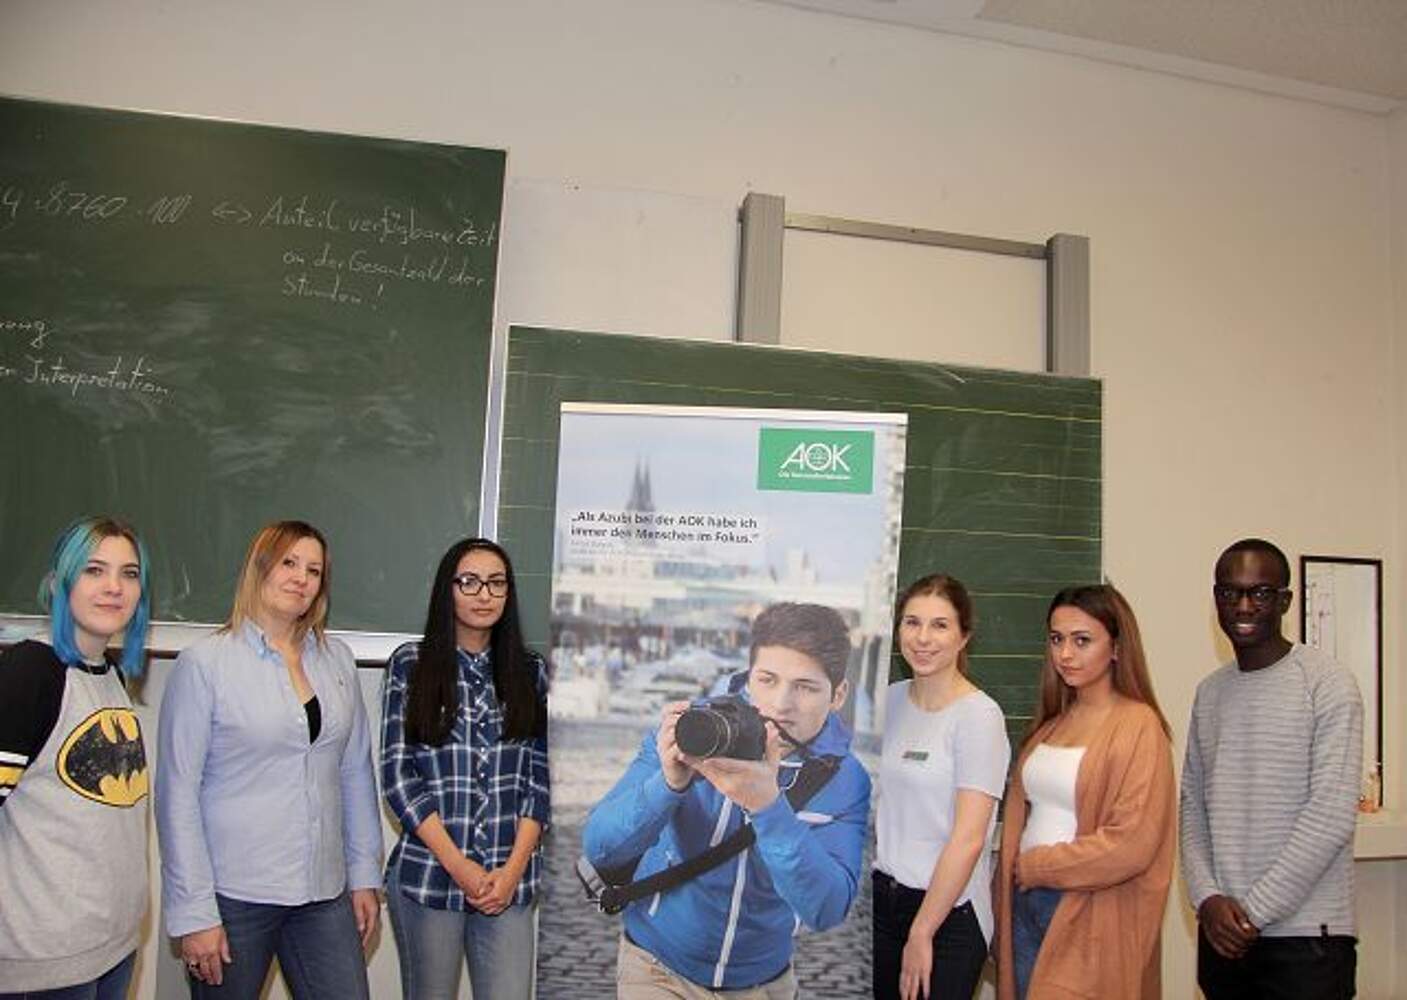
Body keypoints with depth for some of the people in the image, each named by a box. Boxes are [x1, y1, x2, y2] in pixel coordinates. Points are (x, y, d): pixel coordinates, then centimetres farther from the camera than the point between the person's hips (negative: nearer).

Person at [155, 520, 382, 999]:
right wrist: (193, 913, -10)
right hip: (234, 896, -3)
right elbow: (177, 793, -8)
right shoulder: (204, 663, -6)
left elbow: (356, 772, 10)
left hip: (325, 895, 4)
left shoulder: (337, 660, 6)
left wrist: (365, 874, 7)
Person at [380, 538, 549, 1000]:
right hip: (428, 873, -1)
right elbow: (397, 774, -4)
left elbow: (541, 775, 5)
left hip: (509, 880, 1)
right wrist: (457, 865, -9)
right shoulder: (411, 664, 0)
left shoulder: (530, 672, 7)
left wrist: (513, 868, -6)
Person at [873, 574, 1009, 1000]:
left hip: (949, 910, -5)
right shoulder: (891, 699, 3)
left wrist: (920, 934, -14)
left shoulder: (979, 715, -15)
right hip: (882, 897, 5)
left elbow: (968, 839, -17)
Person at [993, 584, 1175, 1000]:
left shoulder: (1138, 724, -10)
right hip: (1026, 904, 6)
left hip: (1090, 916, -6)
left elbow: (1132, 844, -17)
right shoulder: (1051, 723, 10)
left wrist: (1036, 867, -9)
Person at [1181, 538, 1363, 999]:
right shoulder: (1209, 692, 9)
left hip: (1304, 937, -5)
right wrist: (1207, 896, -5)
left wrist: (1253, 910, -13)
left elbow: (1331, 818, -14)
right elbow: (1193, 805, 9)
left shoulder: (1327, 684, -8)